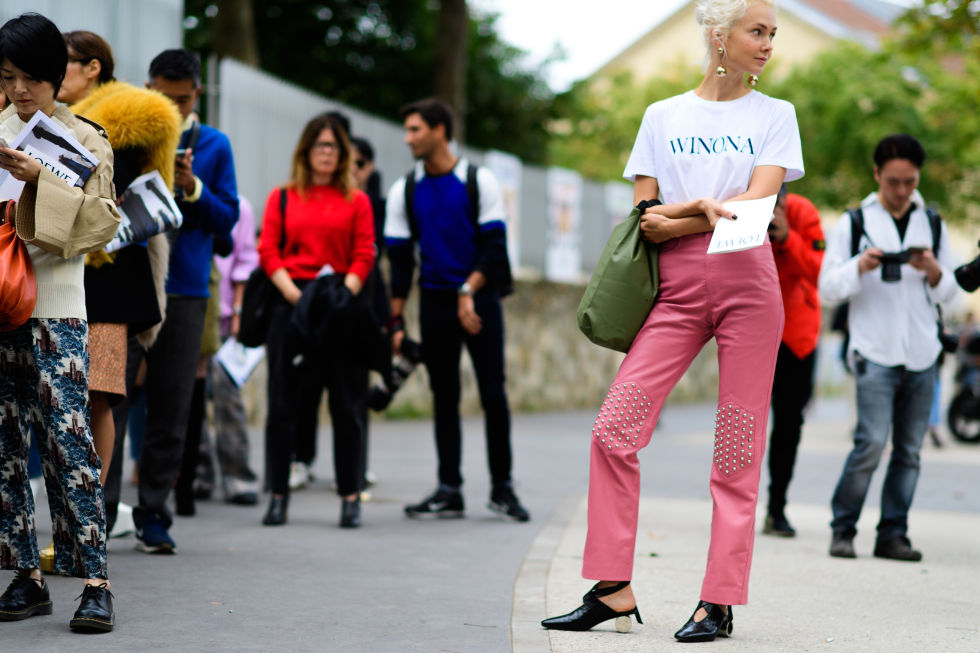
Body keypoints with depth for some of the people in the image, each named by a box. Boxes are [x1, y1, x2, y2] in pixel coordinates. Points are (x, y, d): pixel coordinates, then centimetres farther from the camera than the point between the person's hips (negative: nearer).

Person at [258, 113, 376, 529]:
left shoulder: (356, 202, 10)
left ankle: (350, 499, 4)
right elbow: (268, 251, 4)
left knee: (347, 406, 0)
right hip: (291, 304, 1)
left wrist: (345, 293, -12)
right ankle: (278, 496, 6)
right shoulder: (282, 198, 11)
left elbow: (364, 256, 4)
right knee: (282, 404, 0)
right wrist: (292, 294, -10)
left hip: (342, 310, 0)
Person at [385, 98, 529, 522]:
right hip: (434, 304, 3)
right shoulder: (404, 192, 7)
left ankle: (502, 487, 5)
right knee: (444, 399, 4)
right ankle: (449, 491, 7)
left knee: (493, 395, -5)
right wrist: (396, 321, 2)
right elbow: (400, 260, 7)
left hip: (480, 300, -3)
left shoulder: (480, 182, -1)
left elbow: (494, 248, -4)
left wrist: (468, 293, -16)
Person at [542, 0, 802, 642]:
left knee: (736, 451, -3)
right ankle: (615, 589, -2)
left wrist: (680, 215, -7)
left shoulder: (775, 115, 11)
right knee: (614, 430, -9)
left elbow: (756, 203, -3)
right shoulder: (663, 117, 14)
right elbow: (646, 218, 8)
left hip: (747, 282, -1)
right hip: (676, 289, 2)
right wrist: (711, 211, -8)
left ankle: (719, 601, 1)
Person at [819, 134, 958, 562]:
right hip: (875, 353, -4)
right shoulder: (854, 224, 5)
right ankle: (842, 529, -1)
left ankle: (893, 534, 9)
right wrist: (859, 267, -17)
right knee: (871, 443, -13)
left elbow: (949, 292, 15)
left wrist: (934, 272, -7)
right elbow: (828, 289, 2)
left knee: (909, 450, 3)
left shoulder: (932, 224, 14)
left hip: (922, 355, 4)